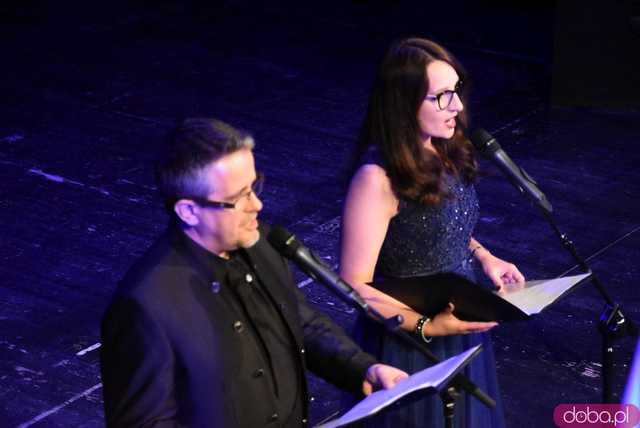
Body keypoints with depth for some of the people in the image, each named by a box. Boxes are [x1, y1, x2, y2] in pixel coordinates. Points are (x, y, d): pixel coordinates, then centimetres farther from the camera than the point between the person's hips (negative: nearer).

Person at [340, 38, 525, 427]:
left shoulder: (445, 154, -3)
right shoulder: (378, 178, -27)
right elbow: (356, 288, -23)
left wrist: (481, 255, 2)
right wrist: (428, 326, -26)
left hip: (463, 331, 8)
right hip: (410, 344, -8)